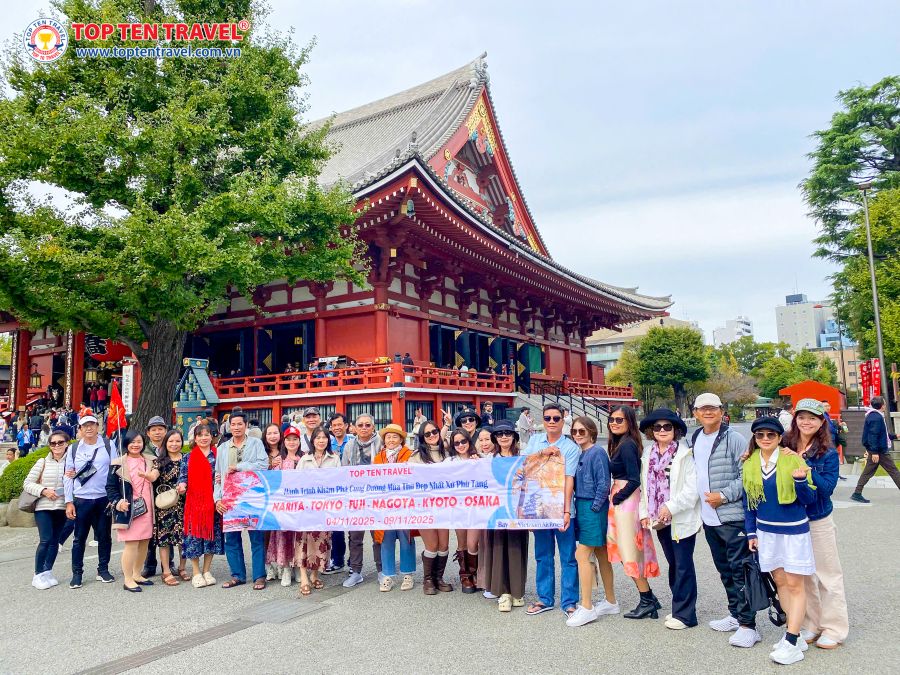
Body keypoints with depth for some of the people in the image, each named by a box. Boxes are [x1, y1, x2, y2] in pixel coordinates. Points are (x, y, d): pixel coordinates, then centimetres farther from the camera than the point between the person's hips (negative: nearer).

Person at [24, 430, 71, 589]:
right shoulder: (42, 462, -1)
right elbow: (27, 483, 1)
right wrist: (43, 490, -14)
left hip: (62, 508, 2)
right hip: (43, 507, -2)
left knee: (54, 541, 8)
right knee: (45, 540, -9)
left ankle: (48, 572, 20)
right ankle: (38, 575, 5)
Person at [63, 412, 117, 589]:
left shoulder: (108, 446, 1)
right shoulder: (73, 449, 4)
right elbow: (68, 476, 5)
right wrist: (69, 502, 0)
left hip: (104, 498, 0)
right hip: (81, 500, 0)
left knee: (104, 536, 8)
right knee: (80, 537, 5)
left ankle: (103, 570, 21)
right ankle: (77, 573, 17)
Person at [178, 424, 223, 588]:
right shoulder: (189, 457, 6)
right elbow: (183, 476, 5)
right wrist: (182, 484, -16)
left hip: (213, 501, 1)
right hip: (195, 501, -1)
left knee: (212, 533, 5)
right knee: (194, 534, -2)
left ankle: (206, 571, 18)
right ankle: (196, 573, 11)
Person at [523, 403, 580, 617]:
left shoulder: (571, 447, -6)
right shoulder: (535, 440, 8)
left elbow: (569, 479, -13)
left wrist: (566, 511, -19)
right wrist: (543, 452, -15)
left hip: (561, 509, -3)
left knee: (568, 557, 4)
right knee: (543, 556, 14)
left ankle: (569, 602, 16)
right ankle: (545, 599, 26)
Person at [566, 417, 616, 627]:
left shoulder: (597, 452, -14)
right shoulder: (581, 454, 11)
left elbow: (603, 483, -18)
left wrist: (594, 507, -14)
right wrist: (579, 507, 9)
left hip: (593, 509, -9)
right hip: (582, 507, 9)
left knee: (582, 555, -8)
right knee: (601, 555, 15)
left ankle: (586, 608, -1)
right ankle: (610, 602, 25)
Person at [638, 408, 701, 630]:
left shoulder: (685, 454, -11)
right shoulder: (648, 454, 8)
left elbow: (692, 488, -16)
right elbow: (645, 485, 13)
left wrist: (671, 507, -21)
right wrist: (644, 512, 7)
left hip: (682, 519, -6)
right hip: (659, 519, 6)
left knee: (683, 566, 0)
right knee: (673, 563, 15)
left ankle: (684, 614, 10)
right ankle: (679, 608, 27)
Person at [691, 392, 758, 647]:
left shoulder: (734, 439, -10)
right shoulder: (694, 440, 10)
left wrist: (724, 495, -18)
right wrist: (700, 507, 15)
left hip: (733, 516, -7)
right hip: (709, 518, 7)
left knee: (740, 570, -3)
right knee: (724, 569, 17)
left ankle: (747, 625, 4)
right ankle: (735, 615, 30)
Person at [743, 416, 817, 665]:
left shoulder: (793, 460, -12)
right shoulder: (750, 464, 1)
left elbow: (809, 500, -10)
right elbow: (748, 500, 10)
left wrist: (800, 480, -29)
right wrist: (751, 532, 9)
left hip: (794, 530, -5)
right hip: (766, 531, 5)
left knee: (794, 584, 0)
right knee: (779, 581, 13)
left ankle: (791, 643, 4)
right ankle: (795, 632, 27)